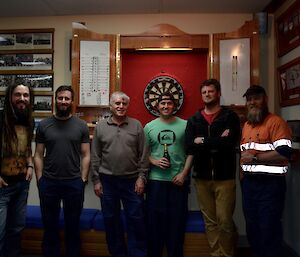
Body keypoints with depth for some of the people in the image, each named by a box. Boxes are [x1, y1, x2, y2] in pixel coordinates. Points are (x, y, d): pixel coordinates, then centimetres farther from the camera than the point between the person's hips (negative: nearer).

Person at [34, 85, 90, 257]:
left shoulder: (81, 126, -1)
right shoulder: (44, 125, 2)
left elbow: (86, 155, 0)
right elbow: (39, 155, 2)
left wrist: (83, 180, -6)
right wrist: (40, 179, -4)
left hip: (74, 183, -1)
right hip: (48, 183, 1)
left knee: (73, 225, 15)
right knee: (50, 225, 17)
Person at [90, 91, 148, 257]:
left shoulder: (136, 125, 1)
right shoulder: (100, 126, 3)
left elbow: (143, 155, 0)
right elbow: (95, 156, 4)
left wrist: (141, 177, -5)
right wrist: (96, 180, 1)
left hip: (132, 181, -1)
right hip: (107, 181, 2)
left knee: (136, 220, 5)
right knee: (111, 219, 12)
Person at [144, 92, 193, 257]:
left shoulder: (185, 125, 1)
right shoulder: (149, 127, 6)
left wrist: (183, 173, -6)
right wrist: (154, 162, -10)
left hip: (179, 180, -1)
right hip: (156, 180, 1)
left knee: (177, 218, 6)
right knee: (155, 218, 7)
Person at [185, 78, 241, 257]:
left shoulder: (230, 117, 0)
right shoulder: (193, 120, 8)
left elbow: (230, 143, -17)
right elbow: (190, 147, -7)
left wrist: (203, 141, -10)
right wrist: (217, 143, -13)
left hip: (224, 177, -3)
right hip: (202, 178, 3)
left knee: (224, 221, 0)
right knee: (210, 222, 11)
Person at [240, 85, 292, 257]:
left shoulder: (276, 122, -10)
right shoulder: (246, 125, 16)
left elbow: (284, 153, -21)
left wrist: (255, 158, -16)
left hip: (270, 184, -8)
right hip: (249, 183, 8)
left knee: (269, 230, 2)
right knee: (252, 228, 18)